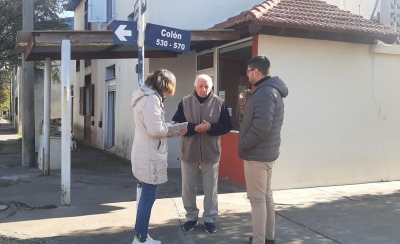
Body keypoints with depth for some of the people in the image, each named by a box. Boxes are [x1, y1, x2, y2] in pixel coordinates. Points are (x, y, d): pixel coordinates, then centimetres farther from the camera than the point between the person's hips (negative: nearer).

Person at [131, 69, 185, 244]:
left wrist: (170, 128, 6)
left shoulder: (147, 96, 16)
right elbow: (155, 130, -22)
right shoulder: (151, 98, -18)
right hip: (150, 156, -11)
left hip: (145, 154, 11)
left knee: (146, 195, 16)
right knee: (148, 196, -2)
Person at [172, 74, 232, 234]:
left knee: (211, 189, 9)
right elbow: (176, 124, -4)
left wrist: (210, 127, -20)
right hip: (188, 153, 1)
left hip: (211, 154, -1)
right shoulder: (185, 102, -1)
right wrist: (194, 128, -20)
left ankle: (209, 219, 25)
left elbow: (227, 126, -3)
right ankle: (191, 217, 28)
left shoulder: (219, 103, -3)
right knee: (188, 188, 11)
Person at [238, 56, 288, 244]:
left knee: (257, 199, -3)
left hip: (256, 154, -10)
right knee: (266, 195, 17)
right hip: (267, 152, 10)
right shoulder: (272, 90, 13)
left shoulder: (264, 92, -19)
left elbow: (261, 128, -27)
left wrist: (243, 145, -13)